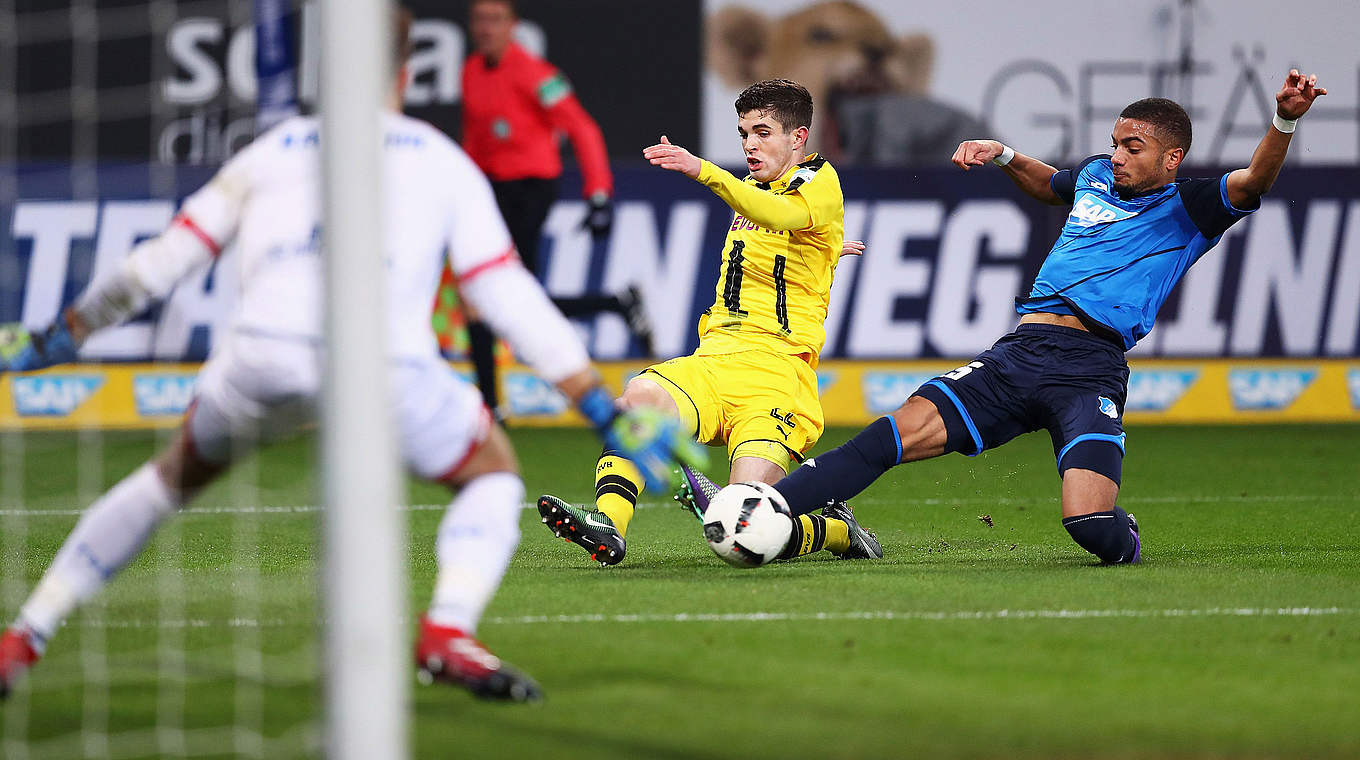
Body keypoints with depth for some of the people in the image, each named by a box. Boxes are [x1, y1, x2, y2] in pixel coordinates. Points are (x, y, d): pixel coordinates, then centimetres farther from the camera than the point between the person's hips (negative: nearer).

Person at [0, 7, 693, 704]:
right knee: (493, 475, 24)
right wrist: (609, 416, 19)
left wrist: (58, 337, 44)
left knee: (177, 472, 30)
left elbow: (157, 264, 32)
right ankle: (448, 630, -5)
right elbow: (513, 301, 17)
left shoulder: (272, 150, 29)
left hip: (265, 352, 2)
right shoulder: (443, 162, 24)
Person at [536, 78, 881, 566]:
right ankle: (606, 524, -42)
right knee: (640, 396, -30)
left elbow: (782, 215, -25)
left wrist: (703, 171, -38)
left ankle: (835, 530, 11)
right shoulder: (750, 189, 25)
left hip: (777, 372, -6)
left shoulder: (820, 182, 0)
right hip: (712, 358, 6)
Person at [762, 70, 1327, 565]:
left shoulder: (1185, 210, 6)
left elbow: (1253, 182, -14)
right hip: (1017, 355, 5)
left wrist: (1284, 121, -30)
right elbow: (1047, 184, 50)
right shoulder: (1096, 177, 25)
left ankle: (1126, 544, 14)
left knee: (1090, 525, -23)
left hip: (1090, 369, -5)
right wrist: (1003, 156, 33)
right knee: (896, 435, -14)